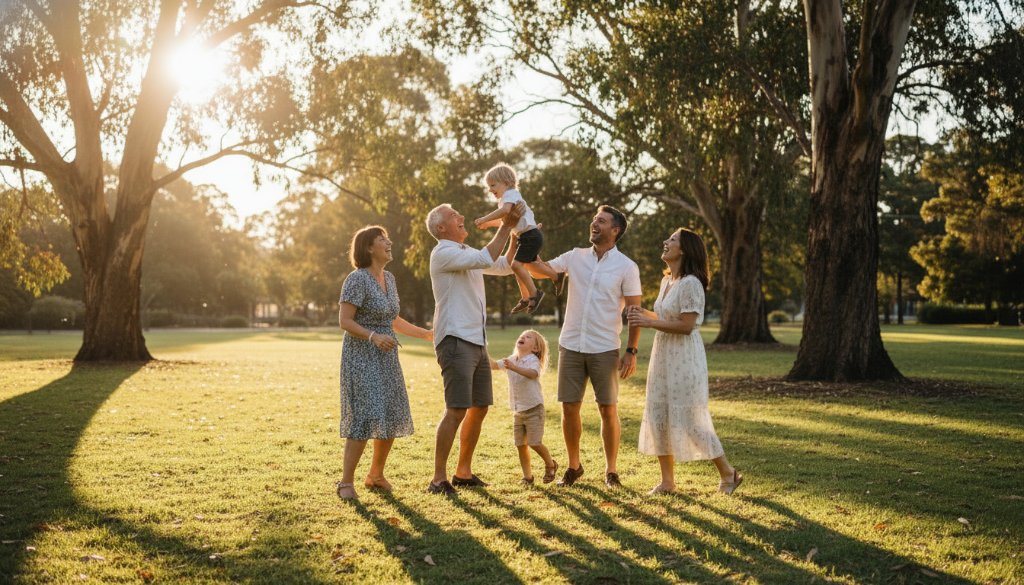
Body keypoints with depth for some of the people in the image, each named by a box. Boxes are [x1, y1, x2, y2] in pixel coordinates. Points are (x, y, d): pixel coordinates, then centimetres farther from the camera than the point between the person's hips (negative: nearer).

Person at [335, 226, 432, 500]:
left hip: (386, 357, 8)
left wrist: (428, 334, 20)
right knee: (364, 419, -13)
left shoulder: (388, 278, 10)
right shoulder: (357, 279, -14)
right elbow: (344, 321, -17)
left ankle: (375, 475, 23)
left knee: (391, 419, 7)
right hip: (361, 357, -8)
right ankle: (346, 482, -4)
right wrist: (374, 337, -31)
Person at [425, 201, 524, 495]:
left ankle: (463, 472, 21)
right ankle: (438, 479, -9)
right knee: (456, 411, -14)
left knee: (479, 408, 11)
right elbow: (486, 259, -22)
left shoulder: (468, 253, 20)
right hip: (455, 341, -9)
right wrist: (506, 226, -15)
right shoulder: (443, 253, -9)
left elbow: (504, 266, 23)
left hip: (477, 342, 10)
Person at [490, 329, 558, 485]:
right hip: (517, 411, 6)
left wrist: (514, 368, -48)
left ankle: (550, 464, 18)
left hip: (534, 408, -6)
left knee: (535, 443, -9)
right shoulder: (511, 360, 9)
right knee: (520, 444, 5)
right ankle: (527, 476, 16)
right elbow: (494, 365, 0)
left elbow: (533, 374, -33)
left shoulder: (533, 361, -12)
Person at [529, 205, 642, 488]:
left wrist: (631, 351, -10)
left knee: (608, 409, 3)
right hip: (570, 346, 3)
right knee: (569, 407, 7)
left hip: (605, 349, -3)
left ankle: (611, 470, 15)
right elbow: (542, 270, 0)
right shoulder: (576, 257, 7)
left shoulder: (626, 267, -4)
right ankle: (573, 466, 23)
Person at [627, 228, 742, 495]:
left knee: (689, 419, -4)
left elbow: (686, 325, -22)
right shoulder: (666, 281, 12)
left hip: (684, 358, -9)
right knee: (658, 416, 9)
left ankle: (728, 473, 13)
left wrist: (649, 322, -19)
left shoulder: (690, 283, -17)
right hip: (663, 355, 9)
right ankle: (667, 480, 18)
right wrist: (645, 314, 5)